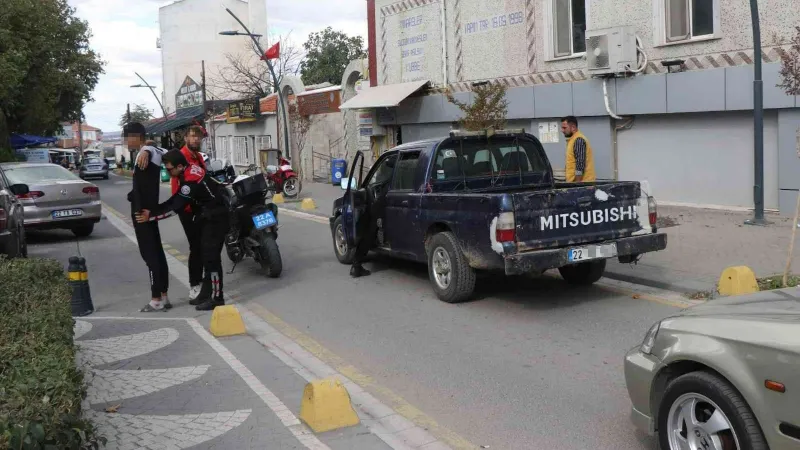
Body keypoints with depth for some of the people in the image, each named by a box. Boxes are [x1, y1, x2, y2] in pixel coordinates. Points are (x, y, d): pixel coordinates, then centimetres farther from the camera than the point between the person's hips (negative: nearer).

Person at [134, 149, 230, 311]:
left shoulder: (191, 181, -27)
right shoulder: (189, 169, 1)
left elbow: (175, 208, -23)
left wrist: (151, 216, -16)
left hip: (217, 216, -11)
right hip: (210, 215, 11)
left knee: (211, 256, -11)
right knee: (205, 254, 13)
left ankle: (216, 298, -7)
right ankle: (206, 294, 19)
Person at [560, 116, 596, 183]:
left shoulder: (579, 140, -14)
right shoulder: (573, 140, 18)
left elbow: (580, 165, -20)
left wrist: (577, 183, -21)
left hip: (582, 182, -10)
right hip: (575, 181, 10)